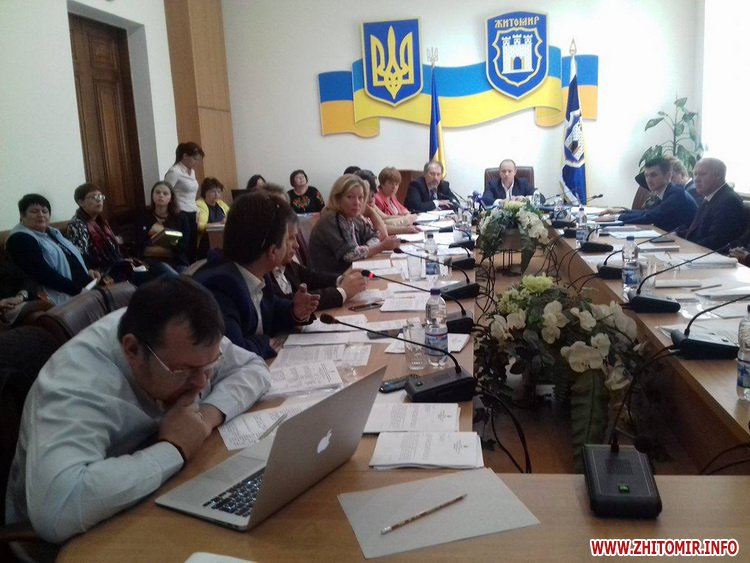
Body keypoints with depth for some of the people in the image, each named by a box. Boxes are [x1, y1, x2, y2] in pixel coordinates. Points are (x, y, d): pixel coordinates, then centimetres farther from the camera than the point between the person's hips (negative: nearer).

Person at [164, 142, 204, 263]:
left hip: (192, 215, 8)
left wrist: (196, 213, 15)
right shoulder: (174, 172, -11)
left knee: (192, 250, 9)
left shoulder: (192, 171, 15)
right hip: (181, 215, -8)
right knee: (183, 252, -5)